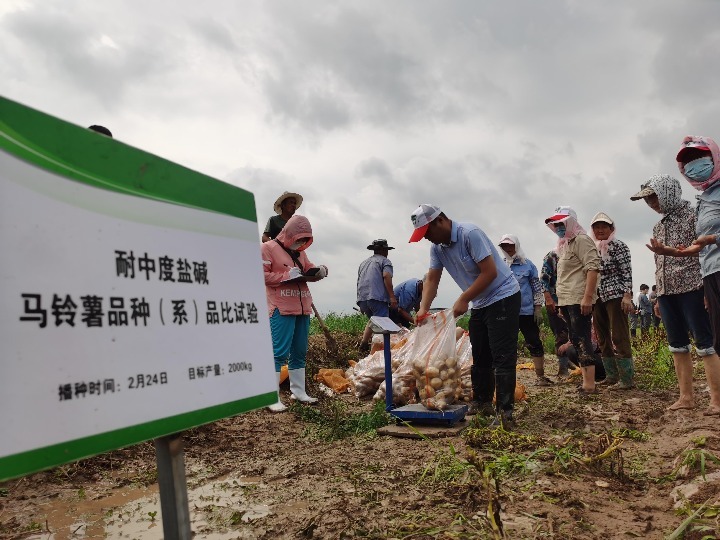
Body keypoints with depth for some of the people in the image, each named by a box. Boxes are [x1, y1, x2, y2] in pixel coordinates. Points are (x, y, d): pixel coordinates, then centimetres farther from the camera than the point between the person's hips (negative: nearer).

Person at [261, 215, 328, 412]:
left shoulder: (300, 252, 17)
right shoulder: (268, 248, -4)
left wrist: (320, 271, 2)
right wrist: (287, 276, -18)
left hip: (302, 308, 8)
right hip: (281, 309, -8)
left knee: (299, 351, 13)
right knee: (279, 352, -9)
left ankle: (298, 391, 22)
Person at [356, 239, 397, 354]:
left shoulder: (363, 263, 28)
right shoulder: (384, 261, 7)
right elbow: (386, 276, -11)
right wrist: (392, 297, -15)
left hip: (362, 298, 7)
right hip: (377, 297, -7)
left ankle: (363, 343, 10)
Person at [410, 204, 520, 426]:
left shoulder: (470, 234, -22)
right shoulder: (437, 247, 2)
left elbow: (490, 272, -25)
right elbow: (432, 279, 3)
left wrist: (463, 299, -22)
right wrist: (423, 308, -12)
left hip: (502, 297, -8)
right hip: (480, 303, 9)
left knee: (502, 358, -10)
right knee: (480, 357, 13)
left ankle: (505, 413, -6)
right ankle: (482, 403, 25)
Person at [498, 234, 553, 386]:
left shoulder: (527, 264, 0)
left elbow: (537, 288, 2)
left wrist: (538, 309, -3)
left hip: (526, 311, -2)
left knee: (535, 343, 1)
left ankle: (540, 376, 11)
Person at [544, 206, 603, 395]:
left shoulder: (581, 240, -7)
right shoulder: (564, 244, 21)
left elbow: (593, 268, -18)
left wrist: (587, 297, -25)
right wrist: (561, 303, 21)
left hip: (579, 300, -10)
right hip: (567, 301, 10)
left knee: (582, 341, -10)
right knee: (577, 341, 12)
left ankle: (589, 385, -7)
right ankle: (587, 379, 19)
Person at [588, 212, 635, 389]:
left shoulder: (618, 246, -3)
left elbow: (627, 272, -9)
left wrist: (627, 295, -18)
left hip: (616, 295, -7)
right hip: (598, 298, 7)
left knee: (619, 337, -8)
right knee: (602, 339, 10)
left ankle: (626, 379, -5)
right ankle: (611, 376, 19)